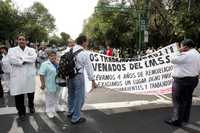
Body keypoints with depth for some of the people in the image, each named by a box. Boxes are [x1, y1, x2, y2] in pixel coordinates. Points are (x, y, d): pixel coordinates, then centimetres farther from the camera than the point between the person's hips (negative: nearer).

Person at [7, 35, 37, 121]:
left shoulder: (31, 50, 7)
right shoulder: (12, 50, 5)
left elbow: (34, 58, -13)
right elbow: (11, 59, -14)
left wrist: (21, 58, -15)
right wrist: (25, 61, -13)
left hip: (29, 75, 1)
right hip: (18, 76, -1)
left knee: (31, 93, 16)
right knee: (18, 95, 3)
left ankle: (31, 106, 42)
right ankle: (21, 112, 22)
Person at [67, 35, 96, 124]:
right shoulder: (84, 53, -14)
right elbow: (89, 67, -11)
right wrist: (92, 80, -4)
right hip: (78, 76, -7)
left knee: (71, 95, 23)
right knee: (79, 97, 7)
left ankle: (70, 112, 43)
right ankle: (75, 118, 18)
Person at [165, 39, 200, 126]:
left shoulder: (185, 54, -19)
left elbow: (173, 60, -11)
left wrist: (179, 52, -5)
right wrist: (193, 74, 19)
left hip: (182, 80, -10)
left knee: (178, 100, -2)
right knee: (187, 99, 17)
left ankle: (177, 120, 5)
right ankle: (185, 118, 29)